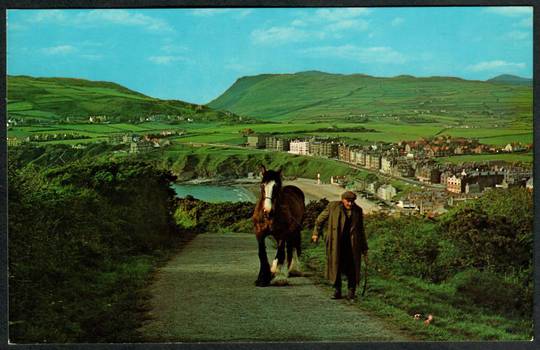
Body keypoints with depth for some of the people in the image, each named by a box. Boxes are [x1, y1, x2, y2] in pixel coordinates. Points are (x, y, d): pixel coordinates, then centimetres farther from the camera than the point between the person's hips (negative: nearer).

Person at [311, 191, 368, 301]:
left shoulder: (357, 210, 8)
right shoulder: (333, 207, 0)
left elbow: (361, 230, 15)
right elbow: (320, 219, 13)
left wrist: (364, 248, 15)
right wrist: (316, 233, 7)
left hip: (352, 243, 1)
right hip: (336, 243, -1)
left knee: (352, 268, -3)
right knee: (336, 266, 2)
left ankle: (351, 293, 9)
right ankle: (337, 291, 15)